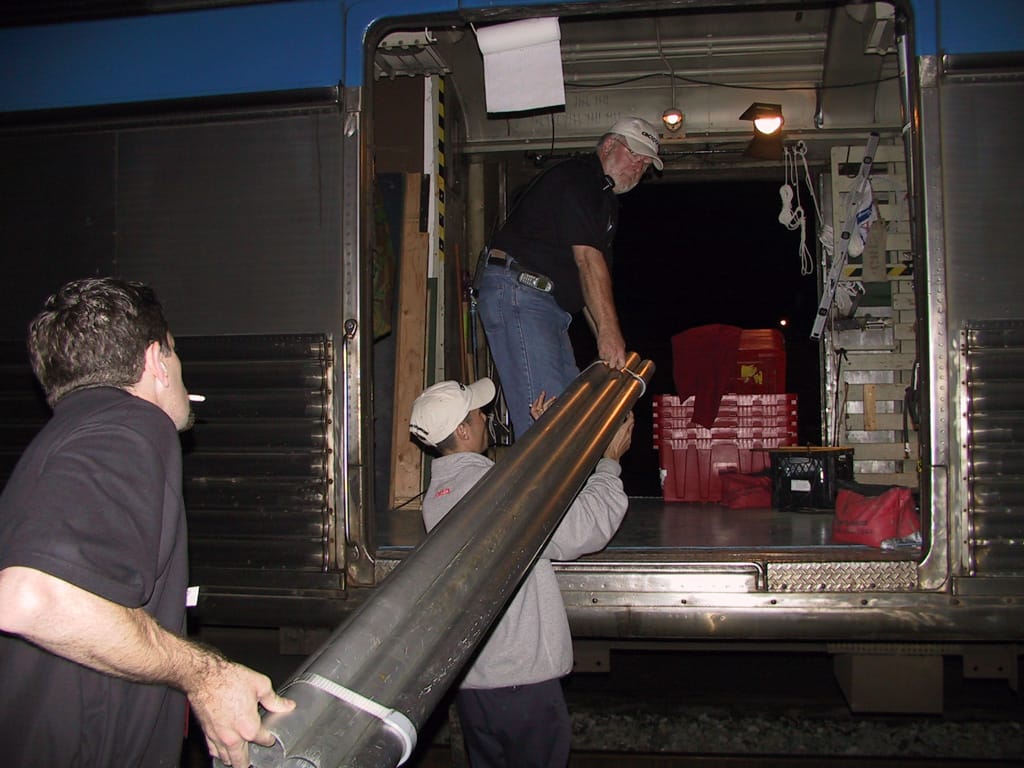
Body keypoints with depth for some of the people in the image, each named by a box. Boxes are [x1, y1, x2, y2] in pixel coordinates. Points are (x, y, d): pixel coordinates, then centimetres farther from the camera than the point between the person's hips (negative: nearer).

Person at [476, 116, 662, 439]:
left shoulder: (606, 200, 24)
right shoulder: (576, 178, -8)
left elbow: (587, 281, 21)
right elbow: (587, 259, -19)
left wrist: (607, 340, 11)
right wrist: (609, 331, -25)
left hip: (550, 303, 11)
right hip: (516, 291, -11)